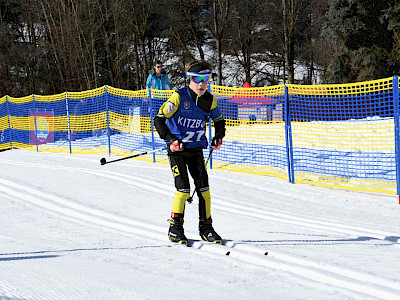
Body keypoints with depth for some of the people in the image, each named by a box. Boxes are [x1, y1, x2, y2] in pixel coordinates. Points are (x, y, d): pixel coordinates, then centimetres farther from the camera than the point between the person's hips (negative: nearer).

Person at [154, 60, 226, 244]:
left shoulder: (209, 101, 3)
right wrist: (171, 140, -21)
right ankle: (175, 229, 2)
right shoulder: (179, 97, -12)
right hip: (177, 148, -4)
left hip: (196, 149, 4)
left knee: (203, 188, -1)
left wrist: (218, 138, 4)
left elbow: (219, 120, 22)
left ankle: (206, 228, 11)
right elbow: (159, 119, -12)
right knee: (183, 189, -12)